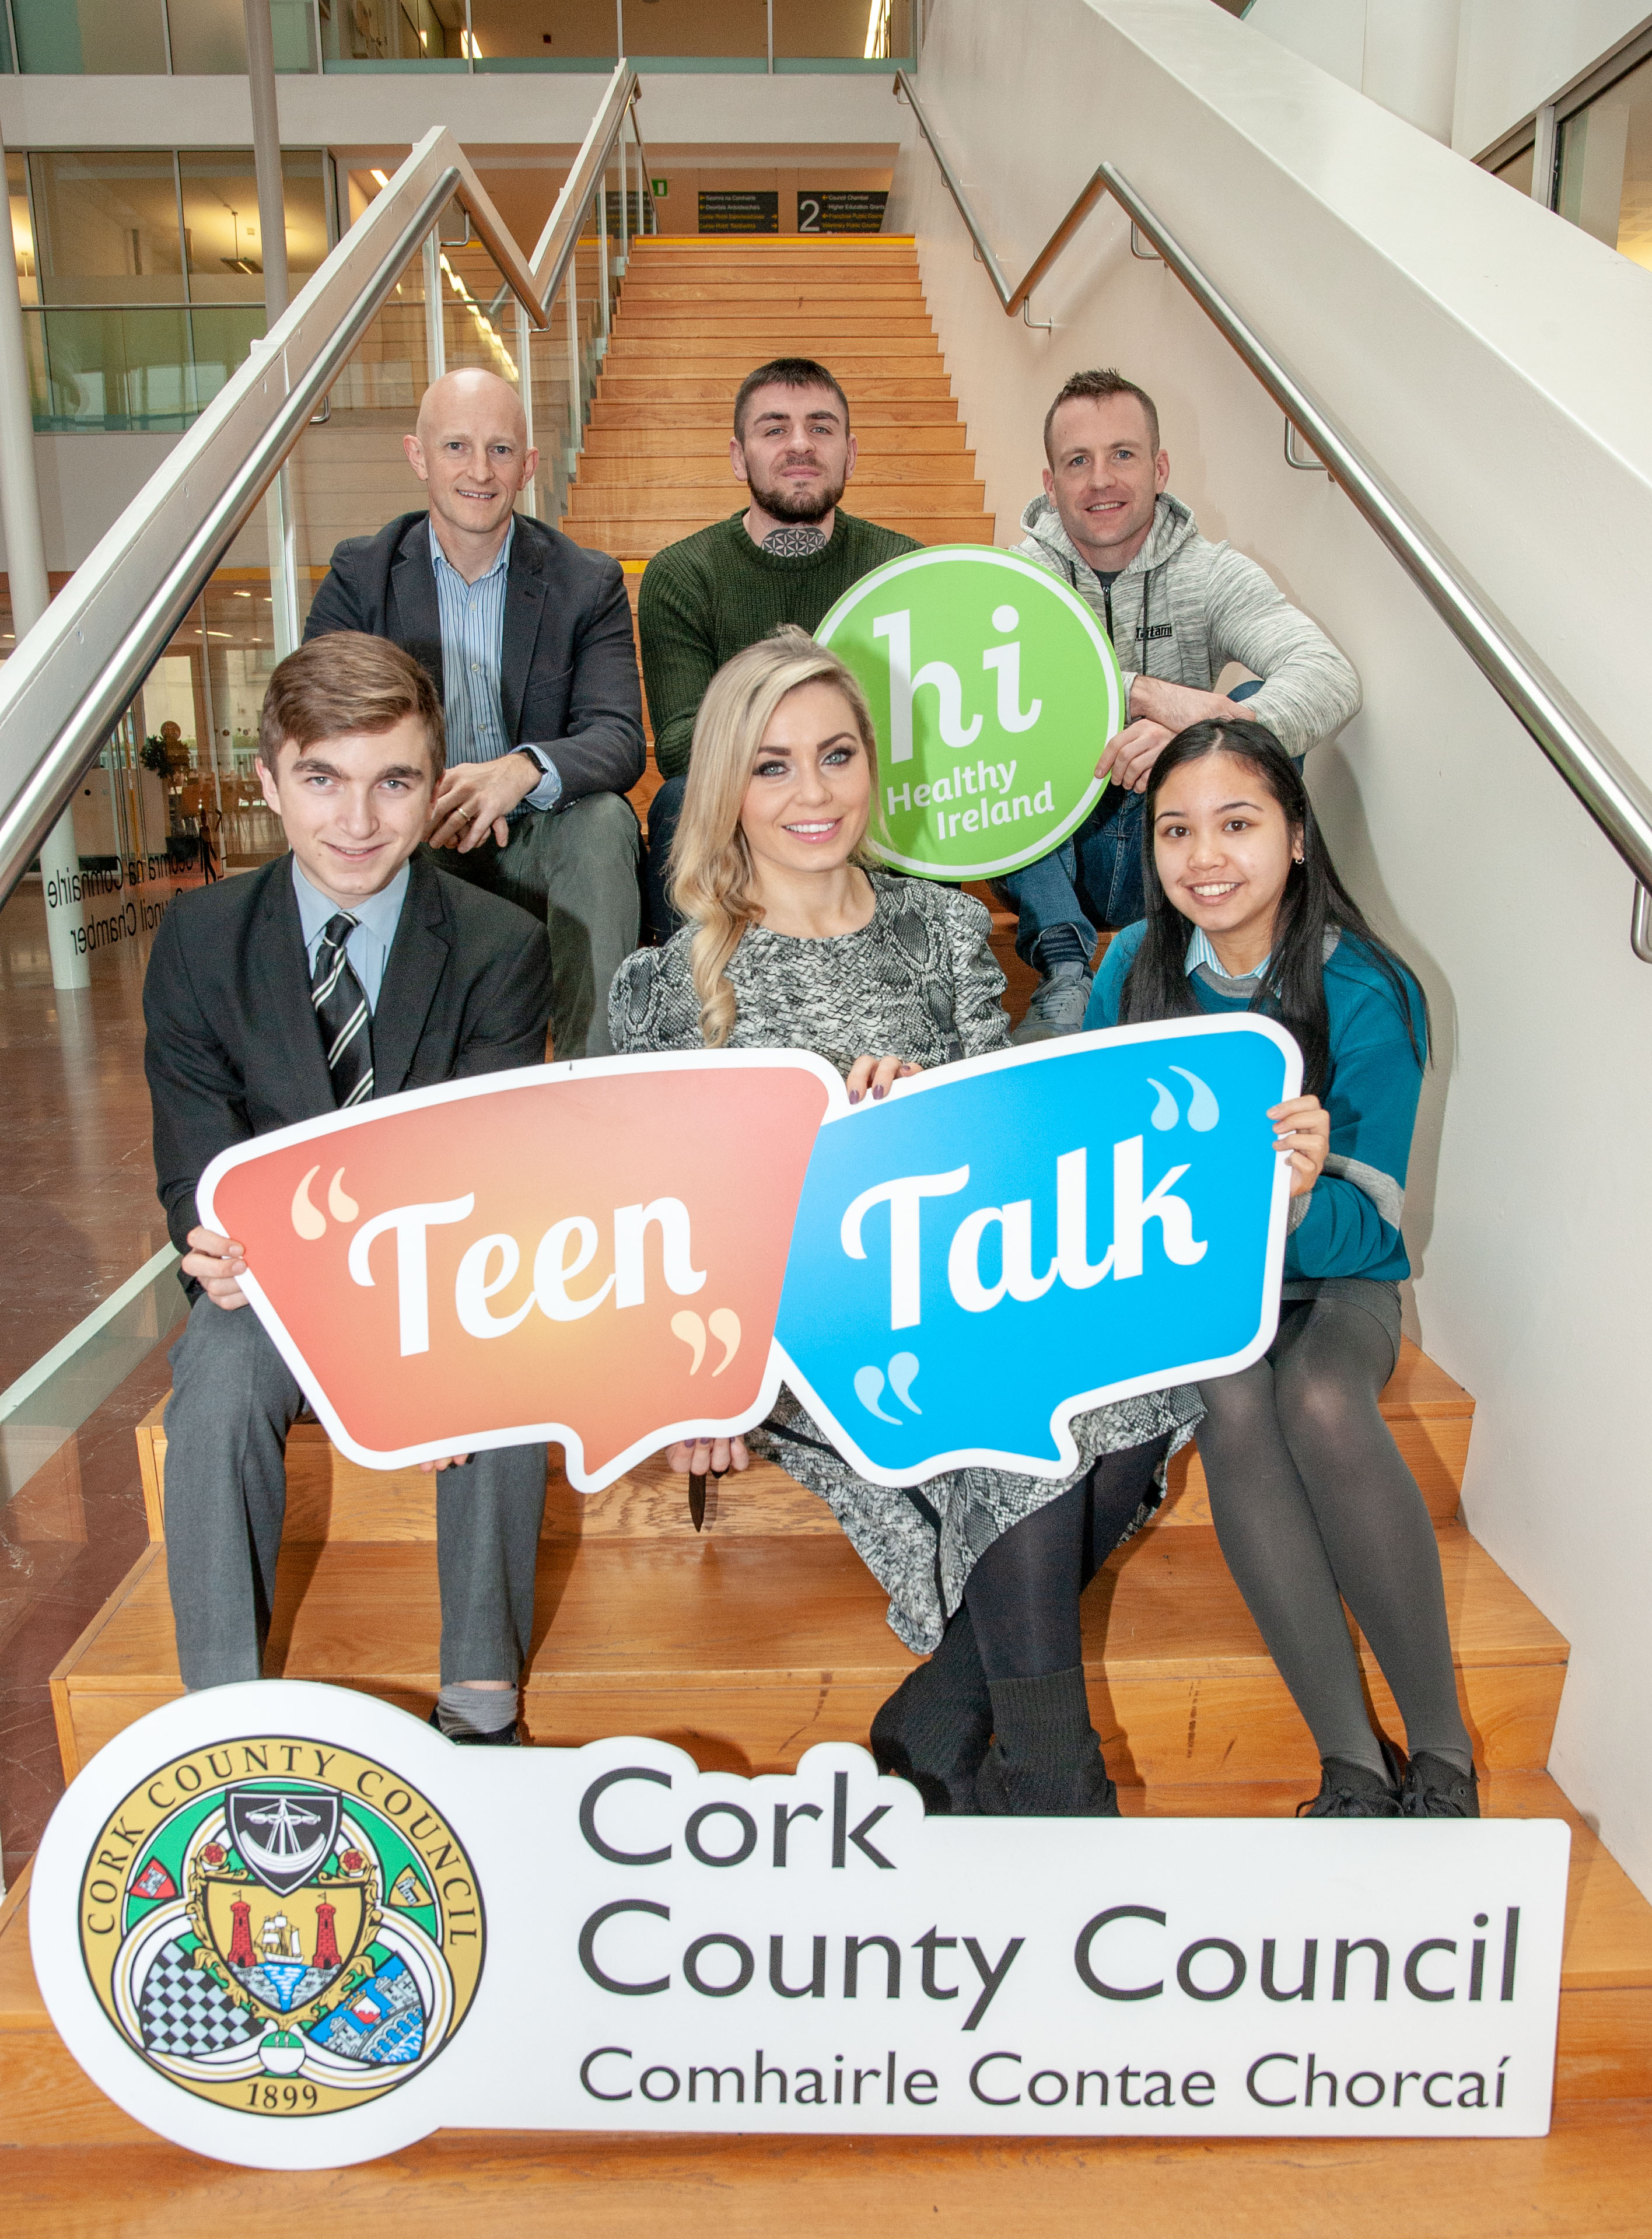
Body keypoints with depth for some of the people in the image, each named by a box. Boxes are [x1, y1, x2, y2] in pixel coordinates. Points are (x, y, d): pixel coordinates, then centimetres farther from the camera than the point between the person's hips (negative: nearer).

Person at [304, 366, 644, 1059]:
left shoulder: (589, 583, 4)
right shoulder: (360, 575, 6)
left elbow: (619, 738, -11)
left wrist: (523, 770, -34)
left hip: (541, 847, 0)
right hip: (411, 847, 0)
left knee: (604, 819, -31)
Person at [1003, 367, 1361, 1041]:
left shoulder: (1212, 574, -2)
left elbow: (1332, 680, -20)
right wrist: (1141, 693, -34)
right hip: (1054, 854, 0)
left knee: (1263, 709, -21)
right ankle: (1064, 973, -26)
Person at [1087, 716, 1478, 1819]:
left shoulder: (1369, 993, -13)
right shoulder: (1136, 966, -5)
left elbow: (1363, 1228, -17)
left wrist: (1303, 1188, -39)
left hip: (1332, 1281, -1)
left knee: (1322, 1402, -34)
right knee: (1234, 1405, -32)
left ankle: (1442, 1750, -17)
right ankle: (1350, 1759, -23)